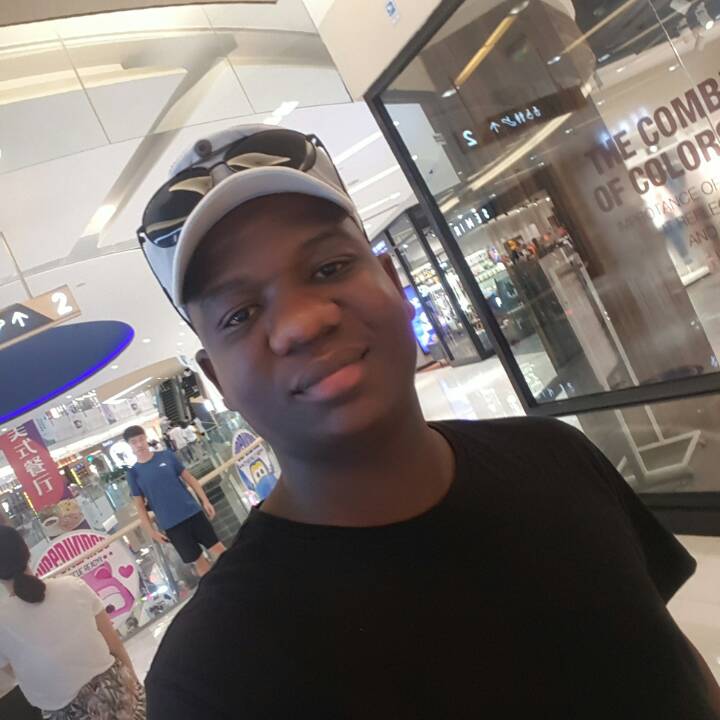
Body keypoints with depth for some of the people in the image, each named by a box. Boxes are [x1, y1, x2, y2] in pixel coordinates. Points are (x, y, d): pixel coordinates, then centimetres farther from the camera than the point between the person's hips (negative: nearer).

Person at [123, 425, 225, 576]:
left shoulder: (167, 456, 1)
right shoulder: (133, 473, -1)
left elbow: (189, 478, 5)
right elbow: (140, 505, 2)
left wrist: (205, 501, 1)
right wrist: (151, 530, -1)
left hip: (193, 512, 1)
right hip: (170, 525, -1)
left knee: (217, 547, 4)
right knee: (198, 560, 5)